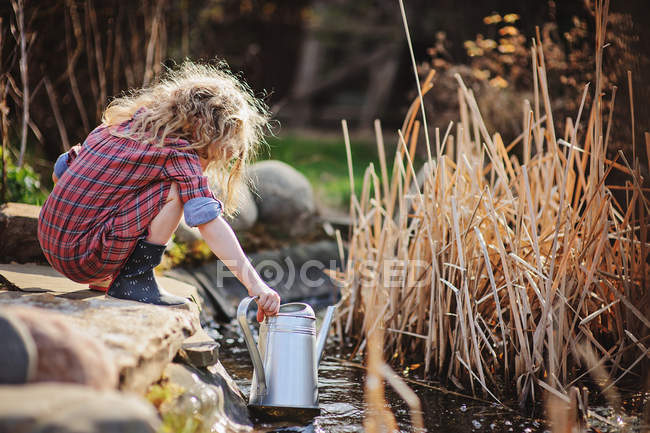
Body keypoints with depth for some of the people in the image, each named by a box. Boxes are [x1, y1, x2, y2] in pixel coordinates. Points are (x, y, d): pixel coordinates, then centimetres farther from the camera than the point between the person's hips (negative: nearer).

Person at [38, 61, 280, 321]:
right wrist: (255, 285, -22)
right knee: (175, 191, -12)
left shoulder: (128, 118, 12)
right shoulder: (179, 154, -11)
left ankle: (102, 277, 20)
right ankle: (133, 280, -6)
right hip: (83, 257, -8)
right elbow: (209, 222, -20)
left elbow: (61, 169, 17)